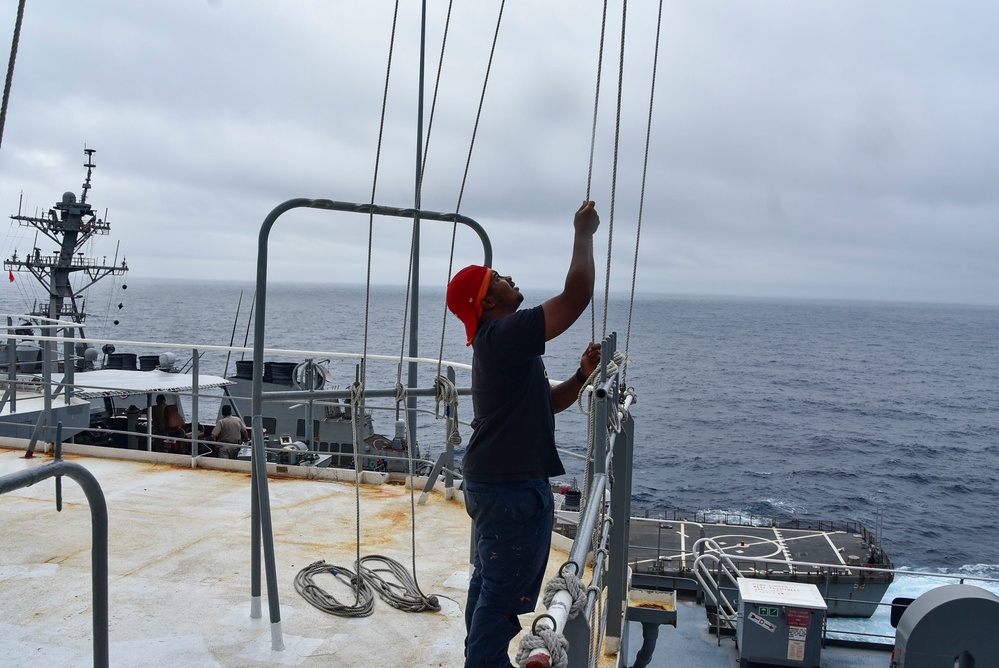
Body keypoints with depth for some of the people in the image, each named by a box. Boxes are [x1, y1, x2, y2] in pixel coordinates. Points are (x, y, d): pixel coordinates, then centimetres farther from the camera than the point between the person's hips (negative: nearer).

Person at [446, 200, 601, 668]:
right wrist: (583, 232, -9)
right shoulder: (508, 334, -18)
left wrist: (582, 376, 2)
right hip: (514, 488, -11)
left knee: (488, 584, 21)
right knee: (505, 597, -1)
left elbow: (544, 404, 18)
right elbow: (577, 295, -23)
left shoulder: (498, 345, 14)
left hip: (490, 483, 11)